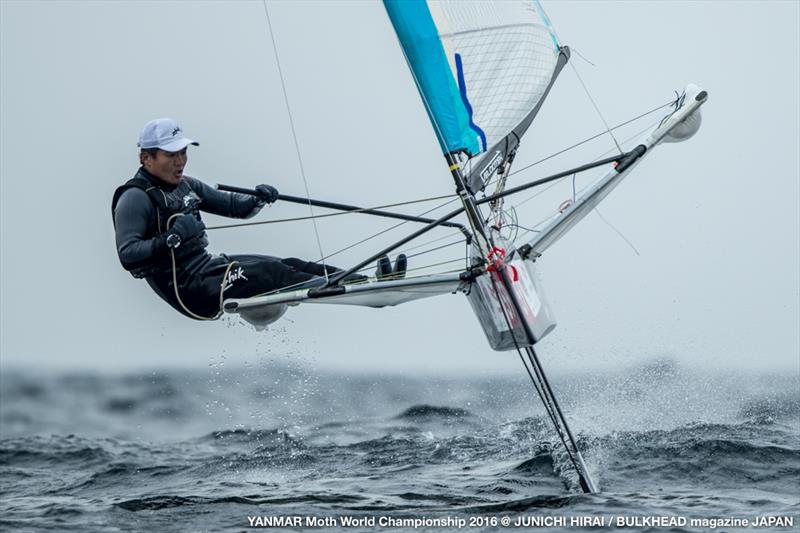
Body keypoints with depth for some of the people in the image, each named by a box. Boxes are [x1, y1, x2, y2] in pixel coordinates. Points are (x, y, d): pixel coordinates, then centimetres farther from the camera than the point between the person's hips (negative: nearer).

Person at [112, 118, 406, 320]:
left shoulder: (185, 186, 14)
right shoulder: (135, 198, -13)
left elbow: (235, 206, 18)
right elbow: (127, 256, -24)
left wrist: (258, 200, -4)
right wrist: (170, 239, -36)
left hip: (209, 266, 9)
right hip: (191, 291, -9)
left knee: (292, 265, -4)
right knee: (270, 272, -22)